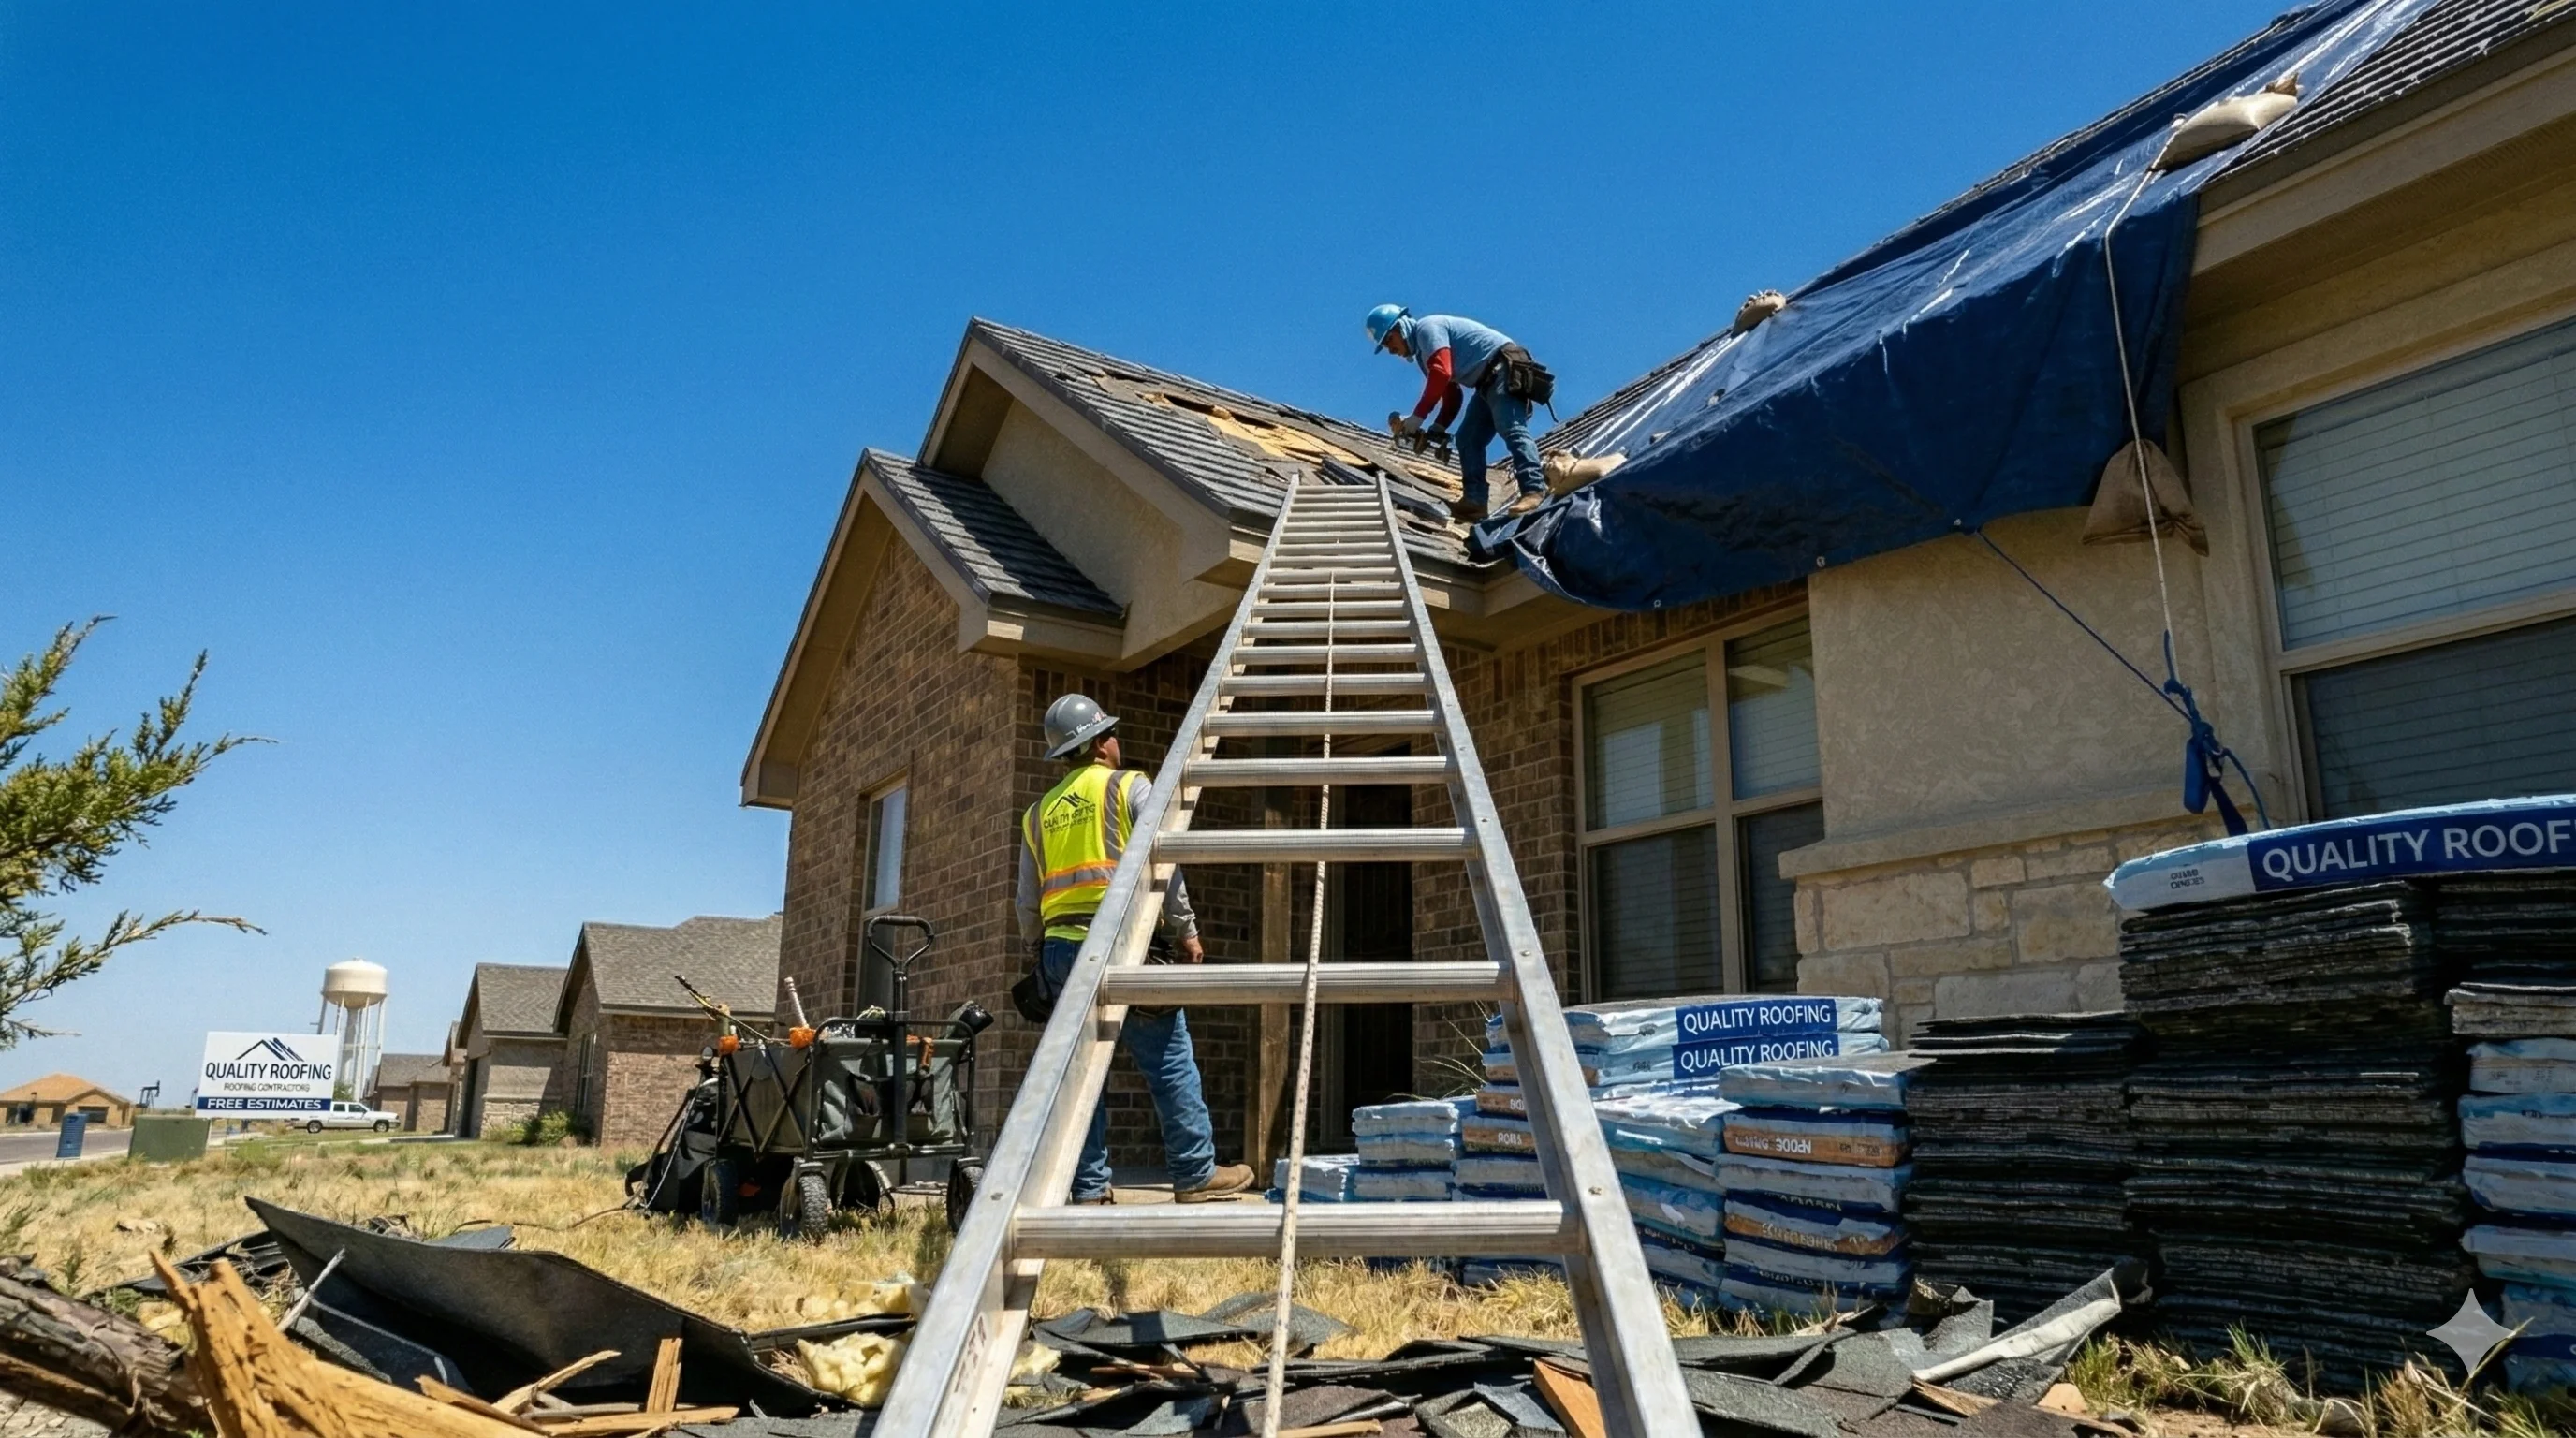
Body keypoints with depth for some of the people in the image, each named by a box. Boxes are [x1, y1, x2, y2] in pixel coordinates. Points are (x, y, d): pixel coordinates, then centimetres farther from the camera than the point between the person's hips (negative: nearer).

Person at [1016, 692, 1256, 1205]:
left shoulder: (1039, 813, 19)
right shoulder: (1129, 786, 2)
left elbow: (1028, 904, 19)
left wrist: (1041, 952, 27)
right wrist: (1185, 931, -2)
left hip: (1060, 948, 6)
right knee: (1170, 1060, 1)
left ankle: (1089, 1188, 8)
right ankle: (1195, 1173, 4)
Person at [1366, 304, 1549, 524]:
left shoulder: (1427, 327, -8)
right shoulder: (1424, 351, 23)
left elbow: (1441, 373, -22)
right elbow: (1452, 394, 19)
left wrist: (1417, 417, -20)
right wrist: (1437, 429, 5)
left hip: (1505, 368, -11)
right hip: (1488, 381, 11)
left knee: (1511, 429, -26)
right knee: (1468, 439, 5)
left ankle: (1534, 490, -39)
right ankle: (1475, 500, -1)